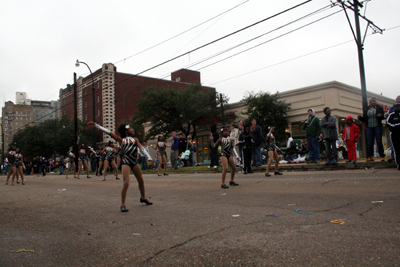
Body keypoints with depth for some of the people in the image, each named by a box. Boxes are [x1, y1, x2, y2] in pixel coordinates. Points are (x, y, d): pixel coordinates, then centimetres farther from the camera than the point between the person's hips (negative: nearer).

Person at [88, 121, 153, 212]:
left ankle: (143, 198, 33)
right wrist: (95, 124, 2)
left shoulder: (135, 139, 14)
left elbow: (141, 148, 4)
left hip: (134, 163, 5)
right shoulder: (122, 140, 4)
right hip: (126, 163, -4)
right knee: (126, 183, -14)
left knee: (141, 181, 12)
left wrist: (149, 157, -10)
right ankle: (123, 205, -5)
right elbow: (108, 132, 3)